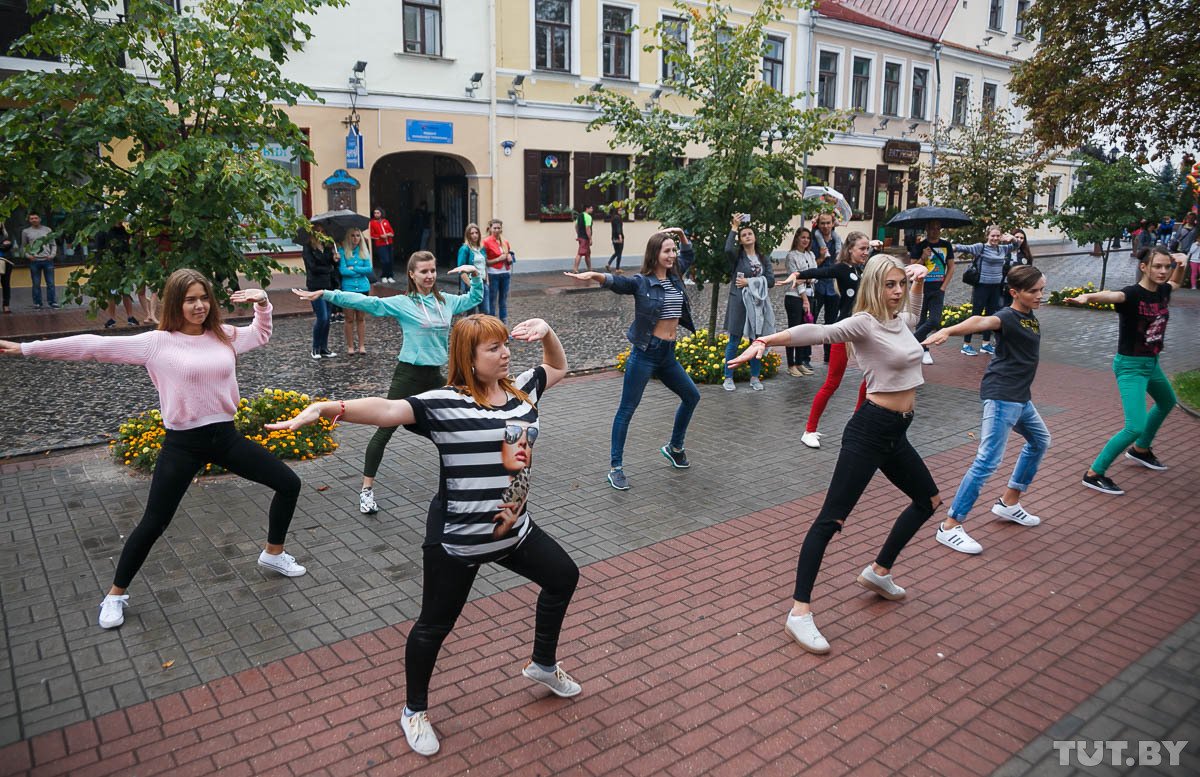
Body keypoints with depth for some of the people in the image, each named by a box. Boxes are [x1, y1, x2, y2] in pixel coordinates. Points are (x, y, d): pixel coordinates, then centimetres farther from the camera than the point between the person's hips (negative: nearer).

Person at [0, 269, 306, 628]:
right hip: (183, 444, -4)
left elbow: (261, 334, 23)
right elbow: (94, 346, -8)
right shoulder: (157, 343, -8)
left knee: (289, 483, 5)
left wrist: (262, 301, 5)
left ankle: (273, 553, 26)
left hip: (225, 436, 4)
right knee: (153, 524, 2)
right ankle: (116, 594, 25)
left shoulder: (224, 335, 4)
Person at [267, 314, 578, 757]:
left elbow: (557, 368, 18)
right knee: (435, 626, 9)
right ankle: (415, 712, 36)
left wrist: (546, 332, -2)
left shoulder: (521, 389, 0)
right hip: (457, 541, -7)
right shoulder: (445, 404, -22)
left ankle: (543, 666, 46)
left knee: (563, 577, 21)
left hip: (513, 529, 8)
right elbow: (387, 410, -37)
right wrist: (324, 408, -52)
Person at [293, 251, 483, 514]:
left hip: (435, 375, 5)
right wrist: (325, 294, -23)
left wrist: (475, 275, 6)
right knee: (385, 431, -3)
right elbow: (364, 301, -15)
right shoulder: (401, 303, -8)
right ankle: (367, 489, 6)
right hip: (408, 374, -5)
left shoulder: (446, 301, 7)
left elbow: (475, 298, 23)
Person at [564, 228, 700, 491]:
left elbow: (689, 255, 28)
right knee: (627, 410, -3)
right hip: (645, 353, -8)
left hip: (668, 354, 8)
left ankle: (674, 448, 39)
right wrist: (593, 275, -49)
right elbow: (615, 281, -30)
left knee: (691, 396, 20)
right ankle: (616, 468, 2)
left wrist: (681, 235, 12)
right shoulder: (640, 282, -10)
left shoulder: (674, 276, 9)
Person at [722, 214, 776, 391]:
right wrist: (734, 228, -17)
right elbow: (728, 249, -25)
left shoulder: (764, 258, 9)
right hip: (739, 302, -3)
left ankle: (754, 377, 20)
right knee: (734, 342, 2)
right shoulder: (737, 255, -1)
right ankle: (728, 378, 11)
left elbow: (771, 280, -1)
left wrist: (749, 282, -11)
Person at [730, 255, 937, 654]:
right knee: (832, 518, -11)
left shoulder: (901, 321, 12)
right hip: (870, 429, -10)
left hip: (896, 434, 10)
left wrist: (918, 280, 24)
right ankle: (800, 611, -10)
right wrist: (765, 341, -46)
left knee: (928, 500, 23)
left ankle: (879, 572, 35)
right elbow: (818, 332, -31)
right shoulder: (864, 323, -13)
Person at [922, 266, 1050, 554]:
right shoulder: (1007, 317, -14)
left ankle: (1009, 502, 36)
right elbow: (982, 322, -36)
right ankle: (950, 526, -12)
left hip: (1020, 397, 10)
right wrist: (948, 331, -54)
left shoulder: (1032, 318, 12)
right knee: (988, 460, -15)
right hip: (1001, 396, -10)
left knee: (1040, 440, 26)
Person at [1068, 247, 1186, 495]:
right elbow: (1111, 295, -47)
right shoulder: (1132, 294, -22)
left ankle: (1140, 449, 53)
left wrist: (1179, 263, 3)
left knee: (1167, 403, 32)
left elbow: (1175, 281, 25)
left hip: (1152, 363, 9)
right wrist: (1088, 297, -69)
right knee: (1136, 427, -18)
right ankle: (1094, 474, -8)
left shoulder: (1162, 291, 0)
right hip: (1130, 365, -9)